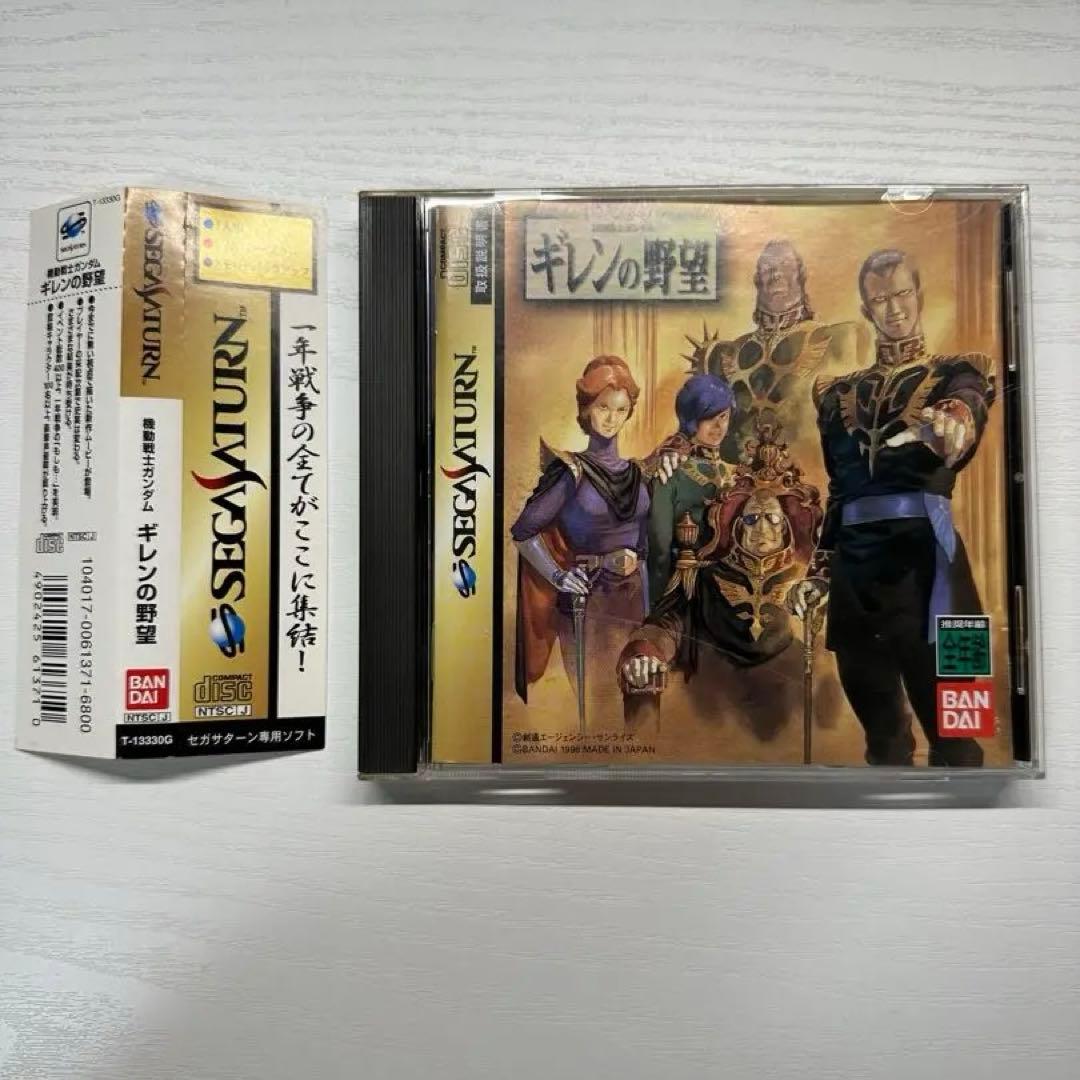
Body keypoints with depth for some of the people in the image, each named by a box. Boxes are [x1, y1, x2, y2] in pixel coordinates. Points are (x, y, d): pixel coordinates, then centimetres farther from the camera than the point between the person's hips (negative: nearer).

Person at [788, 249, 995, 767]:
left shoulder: (957, 372, 9)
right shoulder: (839, 393, 20)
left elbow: (966, 419, -16)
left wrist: (948, 427, -40)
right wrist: (818, 573, 17)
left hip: (921, 561, -4)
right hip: (855, 568, 4)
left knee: (951, 734, -5)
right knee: (881, 737, 12)